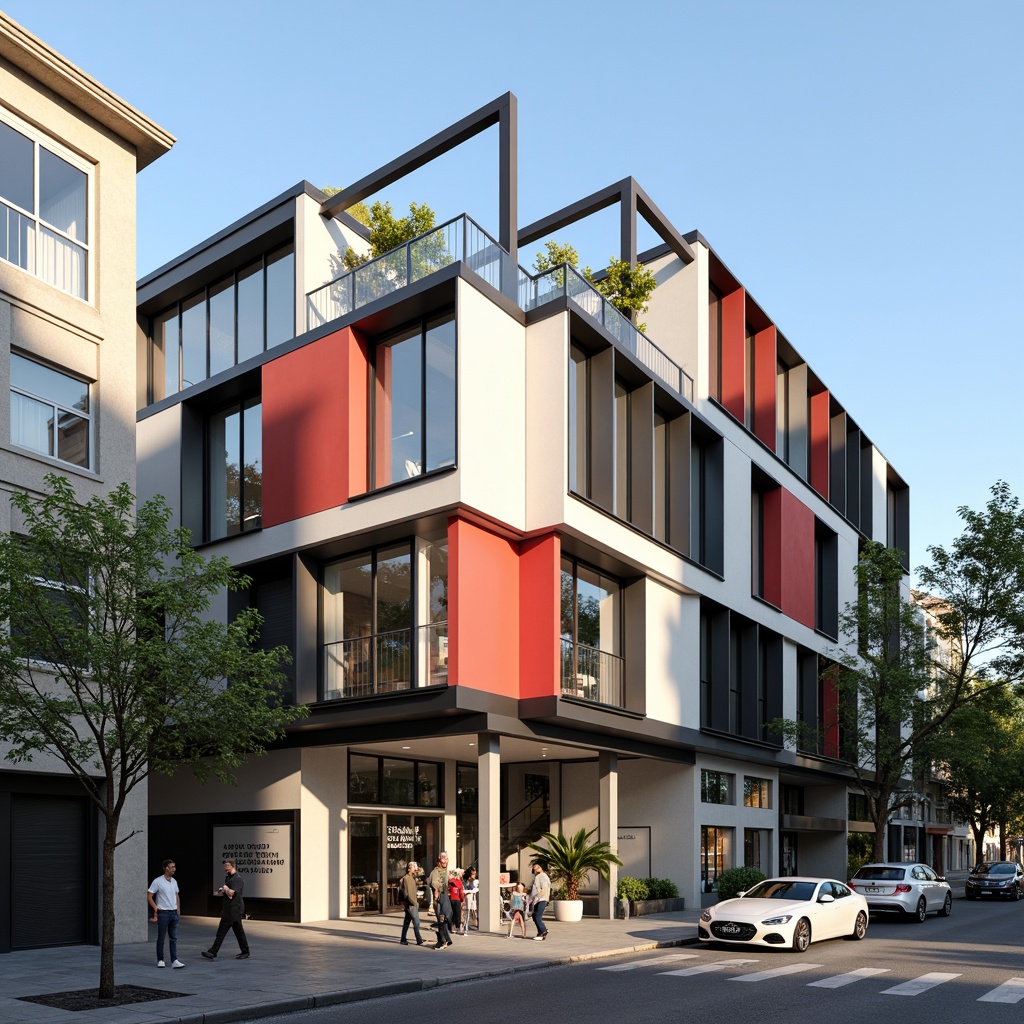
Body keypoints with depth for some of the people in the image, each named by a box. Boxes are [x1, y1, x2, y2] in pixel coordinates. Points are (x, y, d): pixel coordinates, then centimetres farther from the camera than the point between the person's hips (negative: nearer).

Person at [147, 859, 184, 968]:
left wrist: (178, 911, 14)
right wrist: (156, 908, -12)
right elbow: (149, 896, -7)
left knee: (174, 938, 2)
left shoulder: (174, 881, 10)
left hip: (174, 913, 5)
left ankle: (174, 961, 1)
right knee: (161, 938, 4)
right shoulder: (158, 881, -9)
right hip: (163, 913, -5)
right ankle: (160, 960, 14)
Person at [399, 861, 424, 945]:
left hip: (412, 903, 9)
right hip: (411, 904, -9)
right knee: (416, 922, -8)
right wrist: (414, 902, -14)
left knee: (407, 922, 12)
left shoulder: (412, 878, 16)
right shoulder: (406, 878, -14)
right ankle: (419, 941, -6)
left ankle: (403, 940, 18)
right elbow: (408, 893, -19)